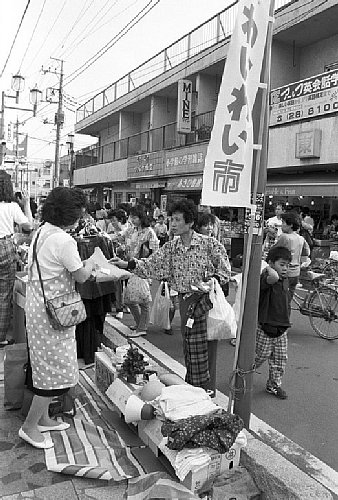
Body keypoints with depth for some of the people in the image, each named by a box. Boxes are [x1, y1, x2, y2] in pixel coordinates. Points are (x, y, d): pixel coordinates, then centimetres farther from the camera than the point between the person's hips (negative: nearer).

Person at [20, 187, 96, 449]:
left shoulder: (41, 232, 6)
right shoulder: (64, 241, -22)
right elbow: (81, 277, -14)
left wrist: (78, 263, 9)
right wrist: (90, 265, 6)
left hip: (37, 307, 9)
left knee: (46, 367, 20)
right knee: (57, 370, 4)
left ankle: (42, 418, 34)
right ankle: (30, 426, 17)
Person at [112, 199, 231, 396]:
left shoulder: (209, 244, -9)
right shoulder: (170, 247, 5)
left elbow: (224, 270, -4)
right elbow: (152, 265, 0)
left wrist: (210, 284, -19)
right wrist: (127, 264, -11)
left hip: (206, 300, -4)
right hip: (185, 302, 5)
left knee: (206, 348, 2)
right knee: (189, 347, 14)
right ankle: (191, 388, 31)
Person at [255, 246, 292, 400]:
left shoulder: (285, 280, 7)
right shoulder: (266, 278, -19)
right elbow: (274, 277, -46)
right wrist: (269, 268, -26)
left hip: (282, 327, 7)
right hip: (265, 326, -7)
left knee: (280, 358, 11)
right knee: (261, 355, 5)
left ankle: (274, 385, 27)